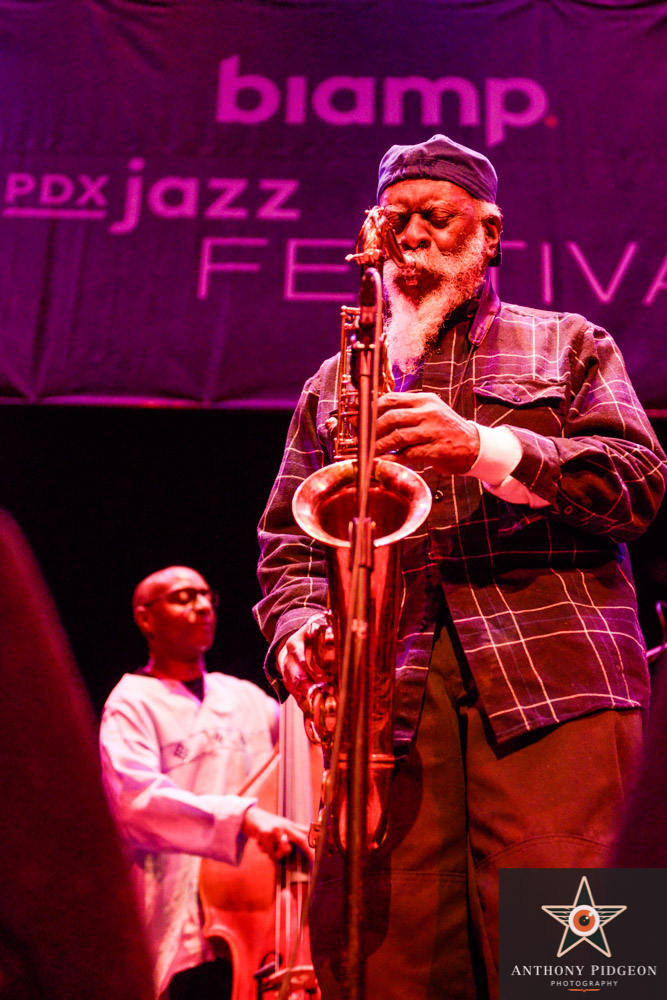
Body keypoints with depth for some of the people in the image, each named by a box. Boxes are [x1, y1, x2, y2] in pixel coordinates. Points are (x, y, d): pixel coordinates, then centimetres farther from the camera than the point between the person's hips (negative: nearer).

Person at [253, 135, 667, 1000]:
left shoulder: (570, 344, 18)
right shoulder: (333, 382, 24)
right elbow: (288, 542, 20)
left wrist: (487, 449, -11)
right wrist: (299, 627, -2)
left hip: (552, 679, -2)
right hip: (384, 695, 2)